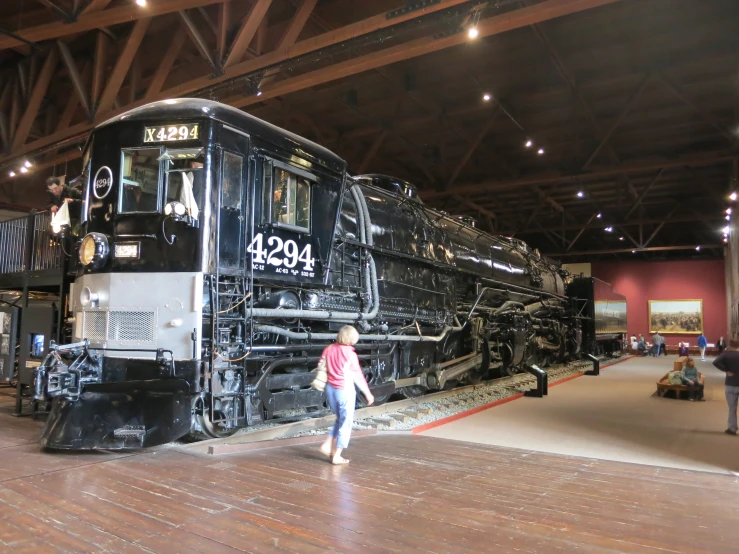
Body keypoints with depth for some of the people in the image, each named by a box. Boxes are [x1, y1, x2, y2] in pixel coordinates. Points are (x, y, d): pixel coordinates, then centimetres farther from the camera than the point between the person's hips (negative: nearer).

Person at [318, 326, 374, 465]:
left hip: (330, 388, 6)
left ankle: (327, 445, 18)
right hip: (345, 390, -6)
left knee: (340, 419, 24)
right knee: (346, 422, 7)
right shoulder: (350, 354, -15)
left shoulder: (329, 349, 0)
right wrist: (368, 394, -2)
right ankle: (336, 456, 10)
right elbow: (358, 376, -11)